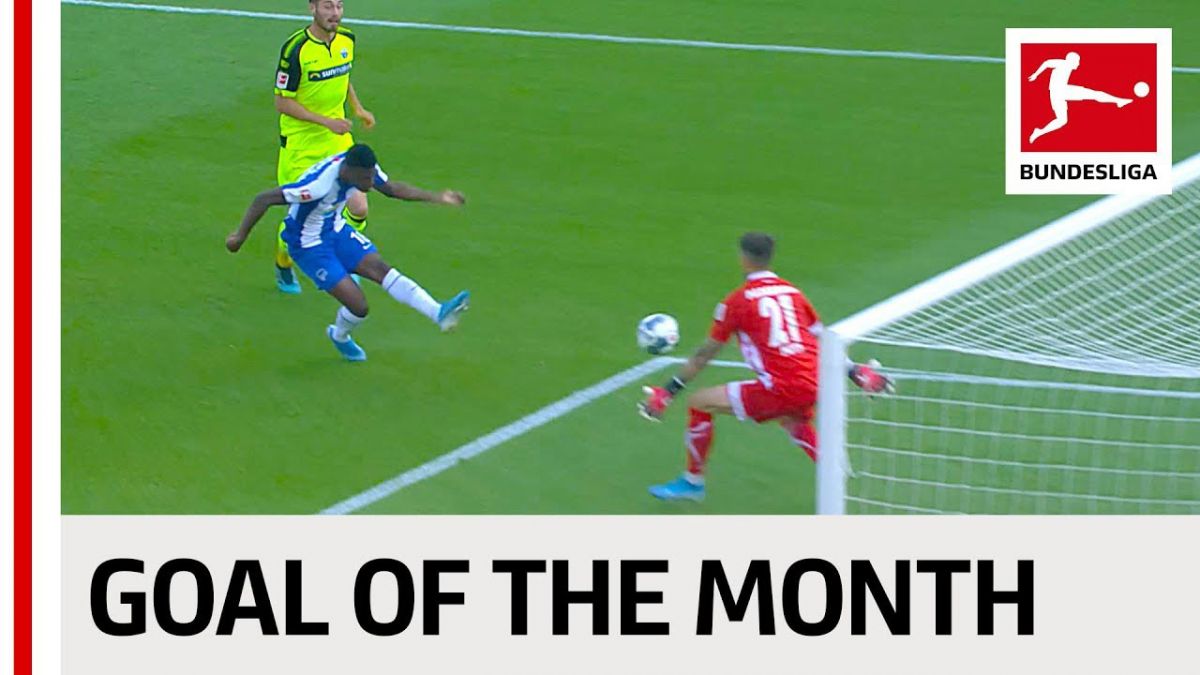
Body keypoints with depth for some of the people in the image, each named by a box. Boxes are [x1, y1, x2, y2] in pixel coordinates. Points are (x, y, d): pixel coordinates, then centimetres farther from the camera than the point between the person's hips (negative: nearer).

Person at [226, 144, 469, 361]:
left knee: (380, 268, -14)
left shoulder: (362, 168, -14)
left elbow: (391, 187, 8)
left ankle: (439, 313, -24)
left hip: (337, 231, 7)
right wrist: (240, 235, -28)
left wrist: (436, 198, 6)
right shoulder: (320, 184, -38)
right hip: (309, 247, -7)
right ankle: (340, 336, 25)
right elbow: (264, 199, -33)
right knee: (358, 306, -9)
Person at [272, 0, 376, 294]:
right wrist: (326, 121, -21)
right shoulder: (296, 48, -21)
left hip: (338, 140, 5)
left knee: (358, 209, -5)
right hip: (300, 143, -5)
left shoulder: (347, 39, -1)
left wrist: (357, 108, 9)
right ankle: (283, 265, 33)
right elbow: (282, 101, -17)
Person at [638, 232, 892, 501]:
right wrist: (856, 373, 29)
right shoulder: (792, 292, 14)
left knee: (699, 403, 8)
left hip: (780, 388, -6)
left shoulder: (737, 301, -1)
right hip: (813, 384, 6)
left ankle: (693, 481, 20)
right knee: (792, 420, 40)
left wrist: (668, 392, 11)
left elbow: (705, 354, 4)